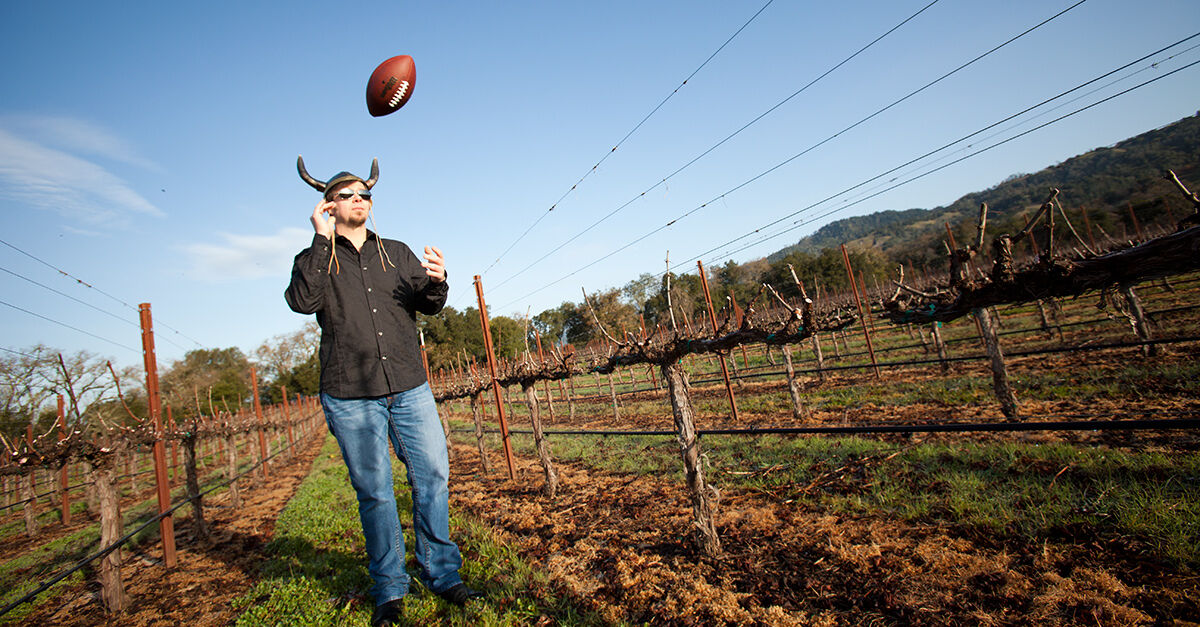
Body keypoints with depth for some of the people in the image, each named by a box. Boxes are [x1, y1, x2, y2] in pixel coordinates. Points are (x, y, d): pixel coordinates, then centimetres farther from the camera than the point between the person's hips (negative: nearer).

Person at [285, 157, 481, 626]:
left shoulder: (396, 253, 15)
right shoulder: (314, 260, 8)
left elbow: (429, 306, 6)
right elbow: (302, 301, -13)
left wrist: (435, 281, -16)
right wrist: (322, 241, -12)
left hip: (410, 388, 3)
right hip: (350, 397, -2)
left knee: (433, 476, 1)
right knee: (374, 491, 3)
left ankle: (441, 574, 17)